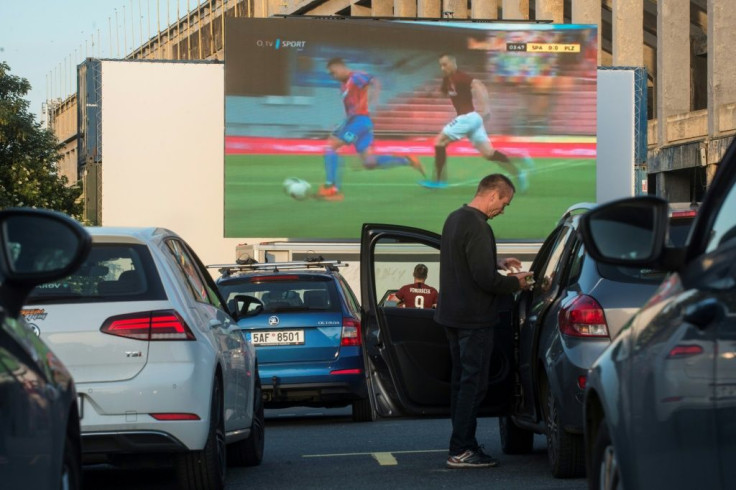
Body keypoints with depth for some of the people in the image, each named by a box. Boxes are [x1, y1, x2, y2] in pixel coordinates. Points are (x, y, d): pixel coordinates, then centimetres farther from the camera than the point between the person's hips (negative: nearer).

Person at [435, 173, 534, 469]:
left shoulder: (455, 219, 11)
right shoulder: (477, 227, -21)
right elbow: (485, 279, -23)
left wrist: (497, 265, 18)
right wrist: (516, 283, -7)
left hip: (452, 315, 10)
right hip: (474, 319, -10)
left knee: (461, 382, 15)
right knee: (473, 384, -4)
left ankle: (463, 445, 20)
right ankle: (461, 452, -3)